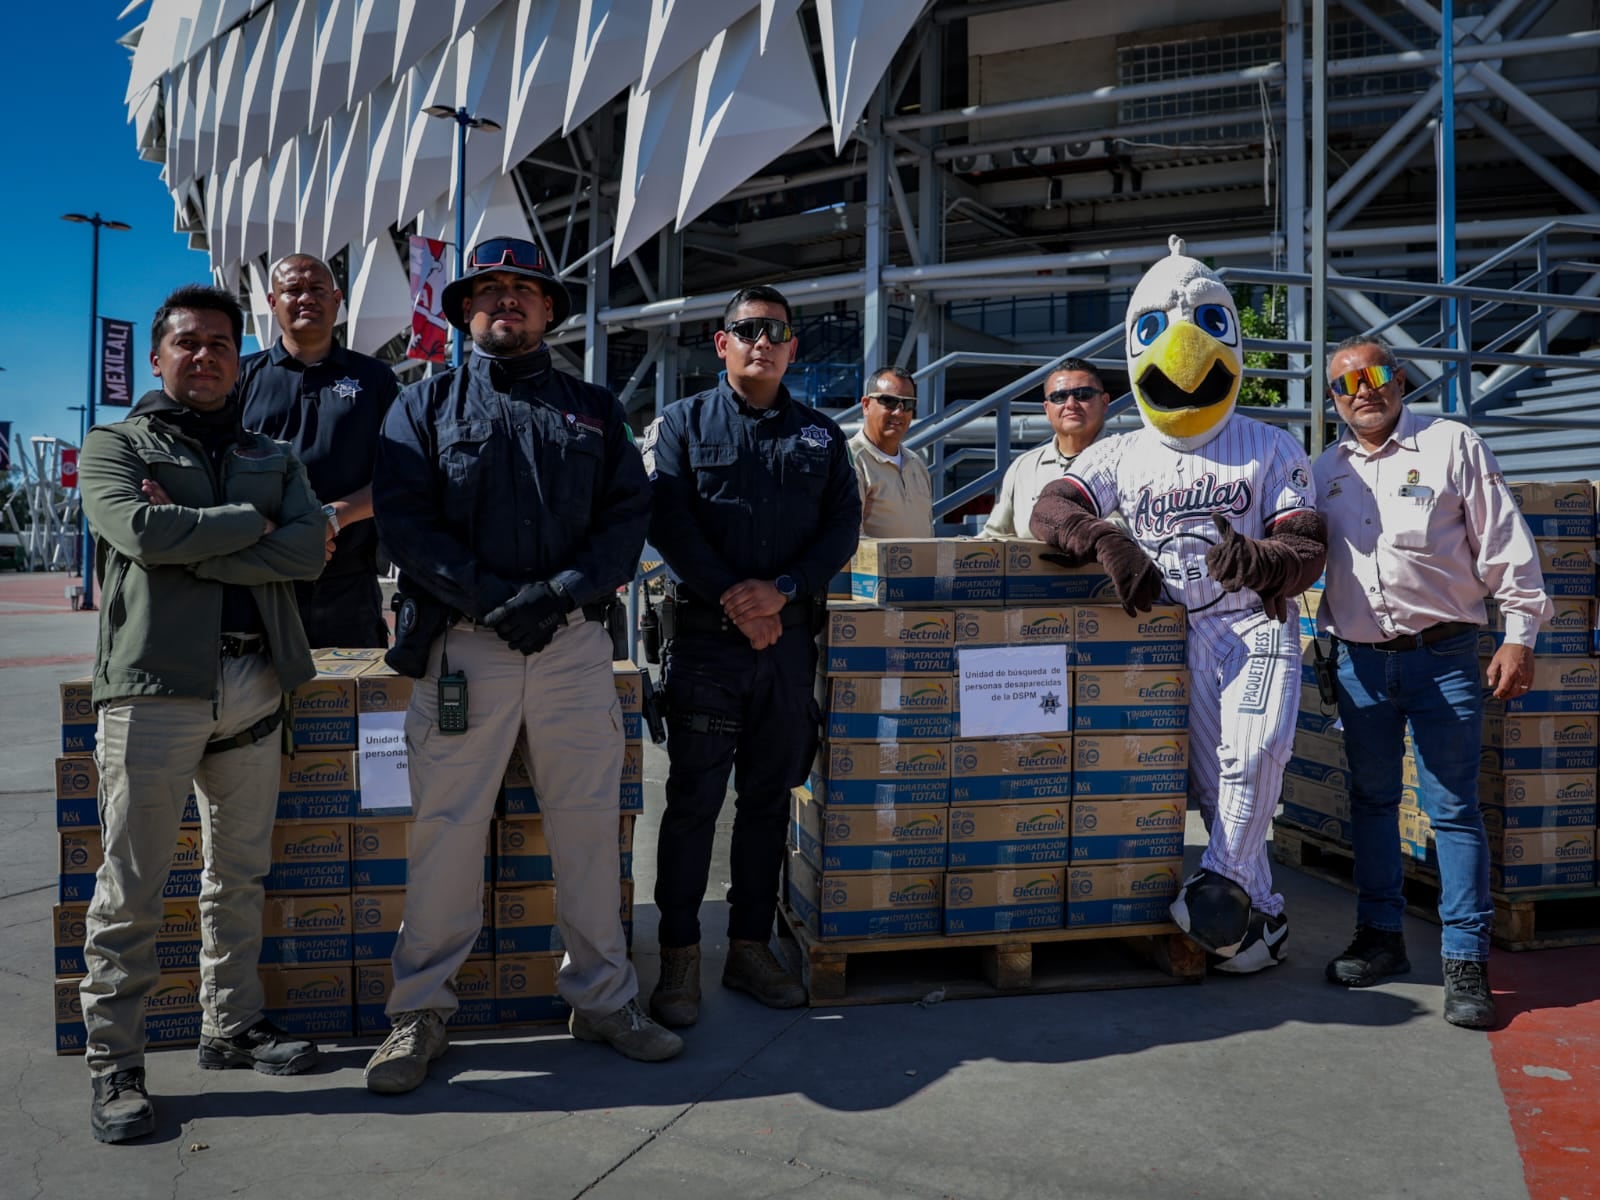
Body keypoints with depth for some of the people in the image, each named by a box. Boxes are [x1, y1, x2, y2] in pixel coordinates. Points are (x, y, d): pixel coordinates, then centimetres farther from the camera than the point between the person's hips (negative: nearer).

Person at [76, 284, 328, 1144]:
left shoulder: (272, 458, 18)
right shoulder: (115, 447, 9)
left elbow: (308, 549, -1)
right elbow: (142, 531, -13)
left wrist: (194, 554, -9)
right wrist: (250, 522, -4)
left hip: (255, 682, 4)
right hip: (154, 682, -4)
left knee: (241, 873, 12)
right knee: (132, 887, -2)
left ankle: (231, 1026, 25)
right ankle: (115, 1064, 9)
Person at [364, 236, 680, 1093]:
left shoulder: (593, 410, 16)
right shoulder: (426, 405, 10)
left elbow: (629, 515, 6)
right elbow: (403, 519, -2)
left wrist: (564, 592, -10)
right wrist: (487, 596, -13)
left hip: (574, 639, 2)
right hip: (462, 642, -2)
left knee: (588, 822, 6)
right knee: (444, 826, 0)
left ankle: (603, 998, 20)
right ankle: (420, 1009, 15)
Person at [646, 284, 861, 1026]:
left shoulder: (821, 435, 14)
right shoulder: (685, 422, 7)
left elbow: (843, 526, 5)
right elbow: (668, 520, -5)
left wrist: (784, 589, -11)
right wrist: (731, 598, -14)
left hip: (789, 637, 3)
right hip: (705, 636, -3)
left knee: (769, 798, 9)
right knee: (694, 799, -1)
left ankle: (750, 946, 21)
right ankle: (679, 955, 10)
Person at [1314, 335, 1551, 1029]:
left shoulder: (1451, 445, 0)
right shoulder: (1326, 470, 12)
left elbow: (1504, 544, -2)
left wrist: (1519, 635, -6)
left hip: (1443, 656, -4)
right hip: (1360, 661, 4)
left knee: (1453, 808, -3)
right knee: (1371, 801, 11)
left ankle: (1465, 959, 4)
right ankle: (1381, 937, 23)